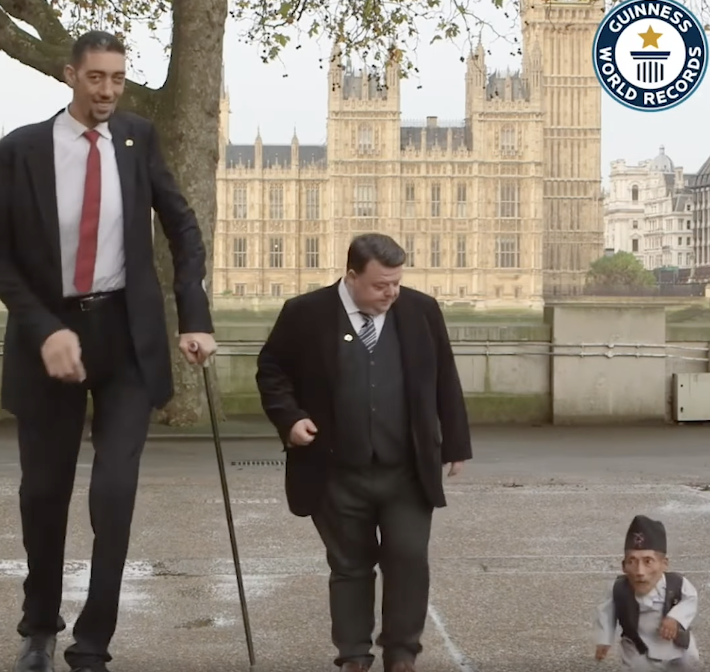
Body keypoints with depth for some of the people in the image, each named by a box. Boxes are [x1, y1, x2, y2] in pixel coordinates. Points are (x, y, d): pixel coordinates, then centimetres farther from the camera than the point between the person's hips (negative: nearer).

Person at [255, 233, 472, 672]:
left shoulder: (421, 311, 1)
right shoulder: (306, 314, -6)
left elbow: (445, 382, 8)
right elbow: (271, 369, 5)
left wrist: (455, 445, 10)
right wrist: (289, 417, -10)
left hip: (407, 472, 1)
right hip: (338, 474, -1)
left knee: (410, 561, -1)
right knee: (349, 567, 9)